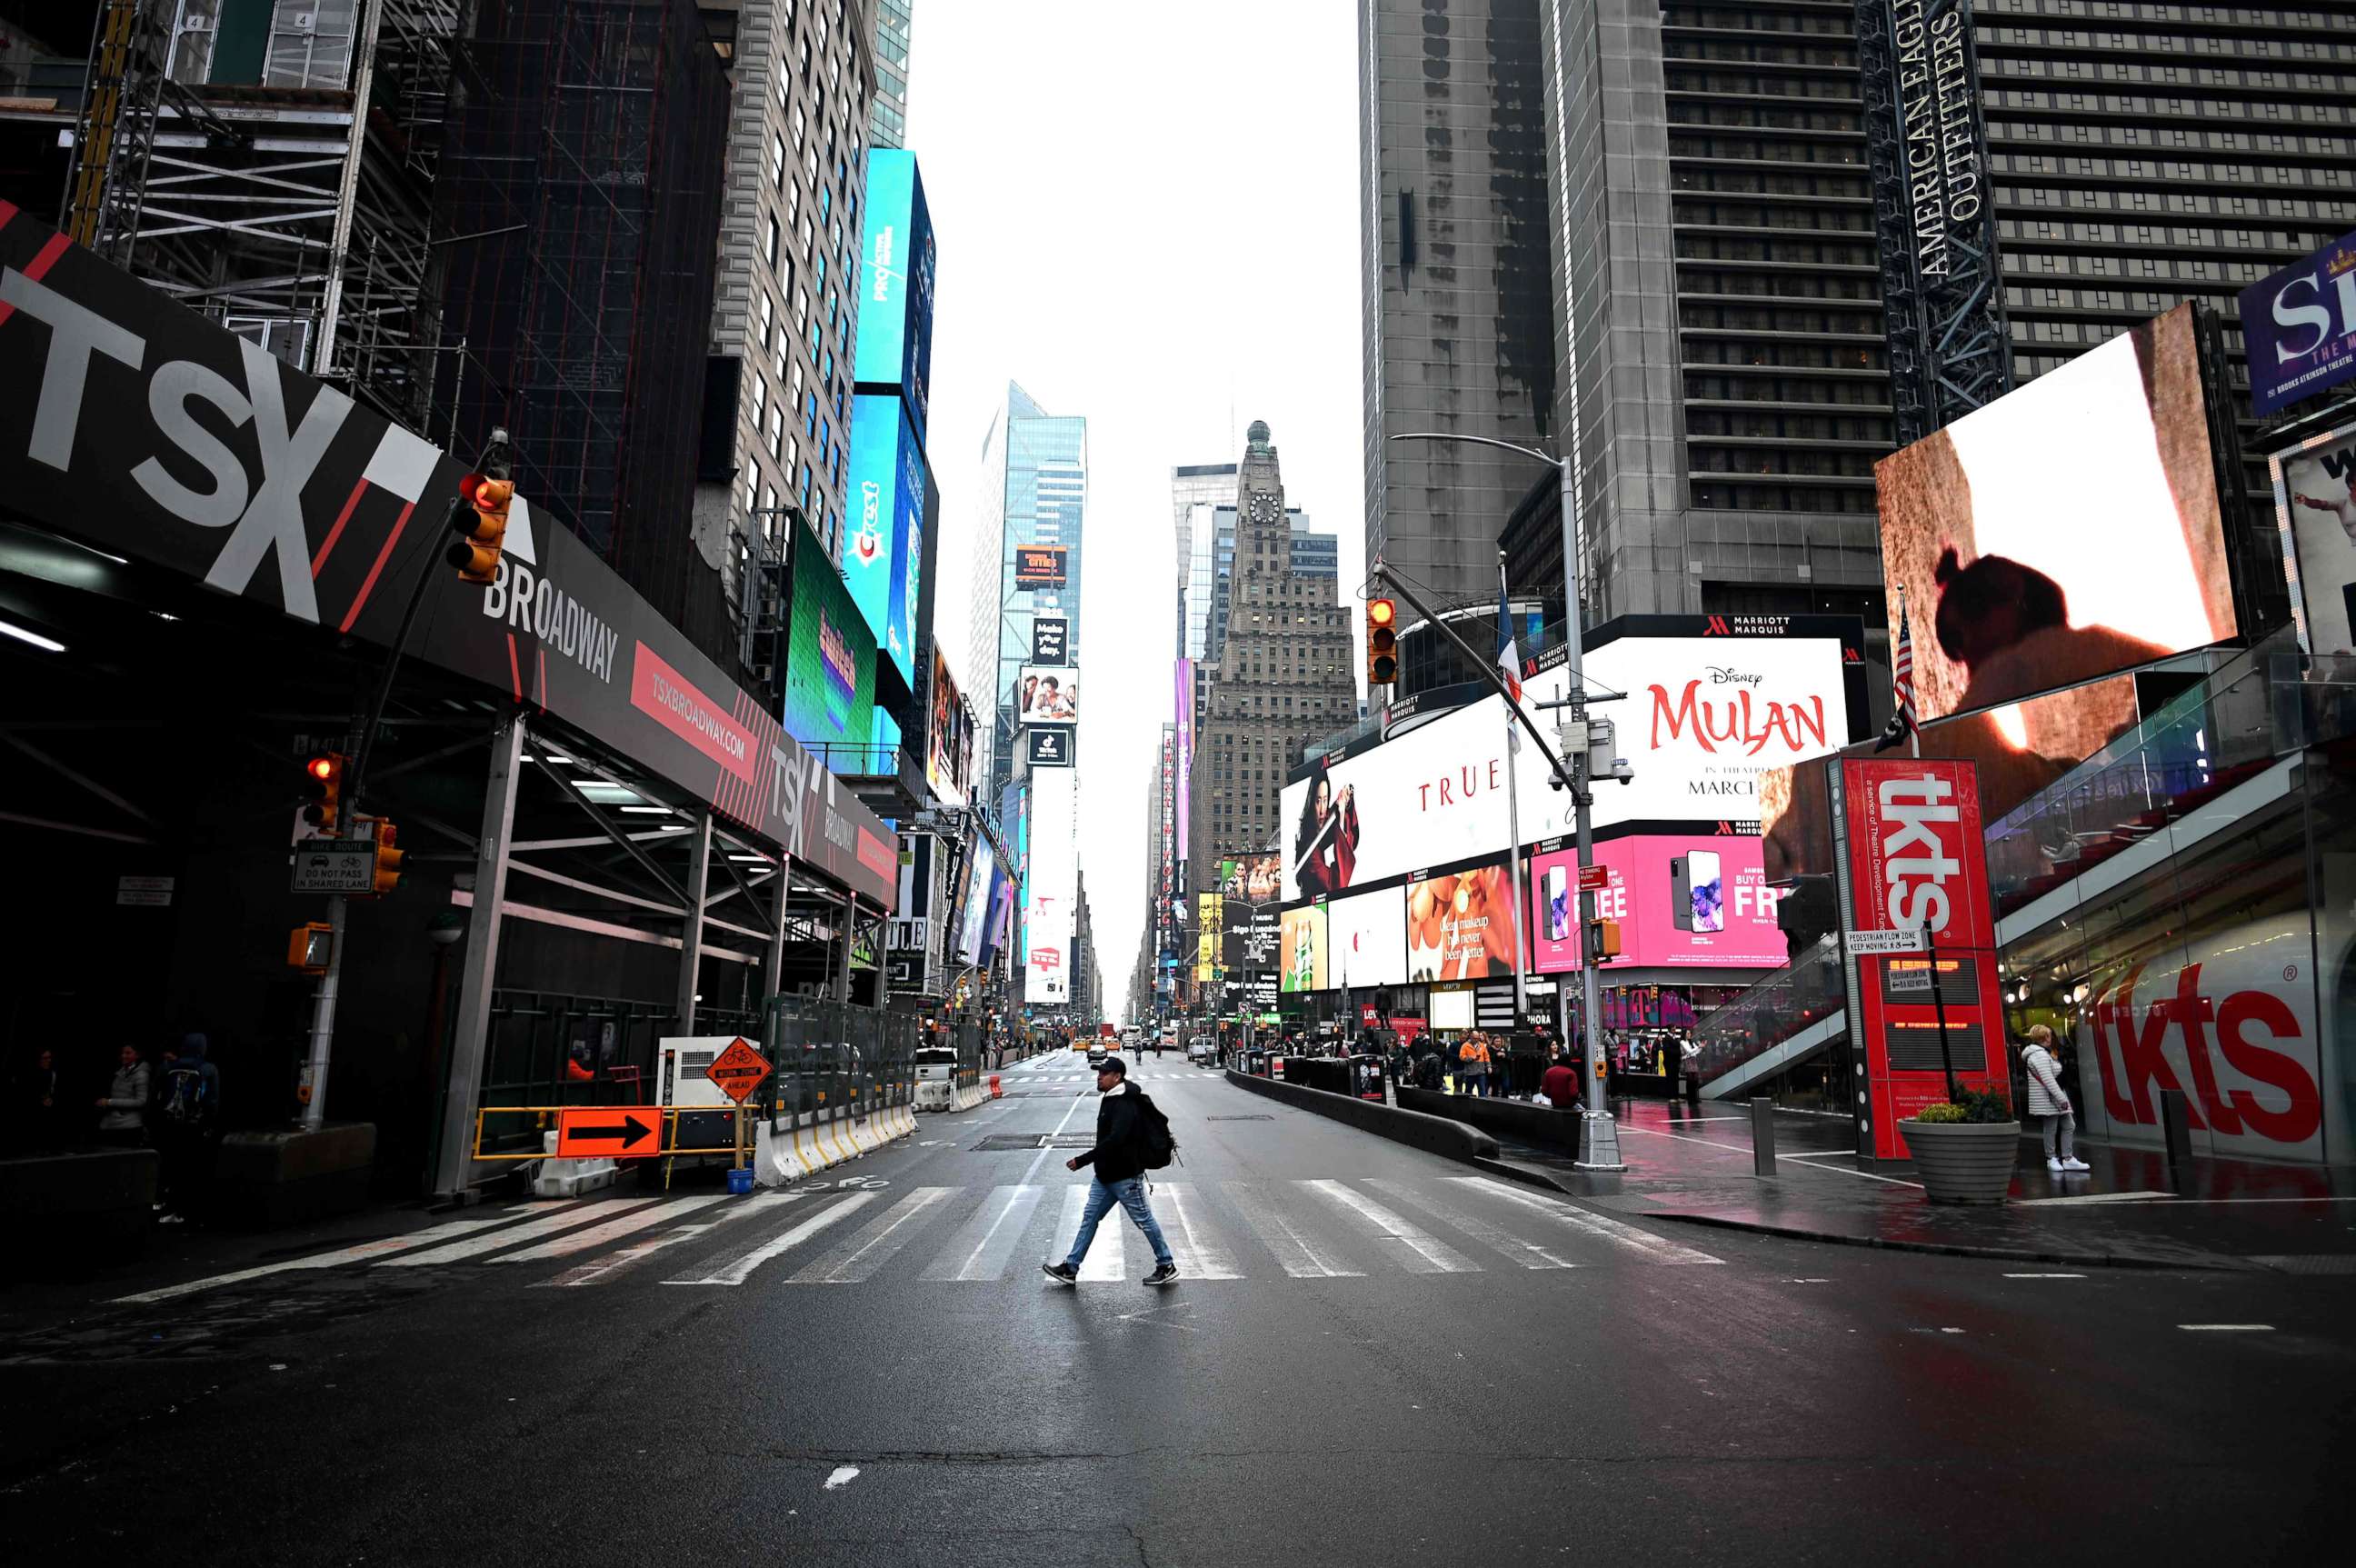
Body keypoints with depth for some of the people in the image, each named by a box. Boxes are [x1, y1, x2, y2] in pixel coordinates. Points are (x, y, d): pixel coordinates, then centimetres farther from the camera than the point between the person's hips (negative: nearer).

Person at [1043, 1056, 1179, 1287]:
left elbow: (1113, 1141, -32)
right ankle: (1070, 1268, 15)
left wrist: (1082, 1161, -32)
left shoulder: (1125, 1105, -22)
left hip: (1125, 1176, -10)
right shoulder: (1110, 1100, 10)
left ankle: (1166, 1266, 16)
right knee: (1089, 1217, 10)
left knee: (1144, 1220, 2)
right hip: (1105, 1175, 10)